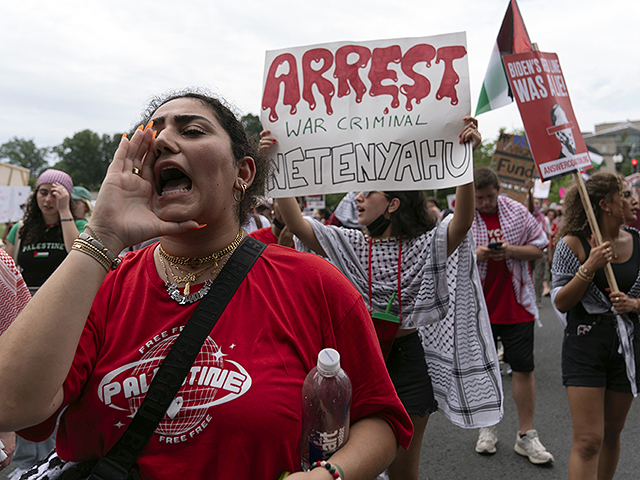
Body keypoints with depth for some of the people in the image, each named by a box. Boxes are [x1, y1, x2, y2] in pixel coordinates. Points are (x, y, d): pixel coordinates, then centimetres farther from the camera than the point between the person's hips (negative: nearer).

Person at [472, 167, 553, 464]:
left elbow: (539, 249, 6)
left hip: (518, 305, 1)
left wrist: (512, 251, -13)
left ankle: (526, 436, 14)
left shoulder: (519, 212, 2)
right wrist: (475, 255, -18)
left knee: (523, 368, 2)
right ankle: (487, 428, 27)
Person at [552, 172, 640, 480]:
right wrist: (589, 268, -21)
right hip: (585, 343, -4)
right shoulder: (574, 243, -10)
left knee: (611, 434, 16)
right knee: (588, 440, -5)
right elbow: (561, 303, -10)